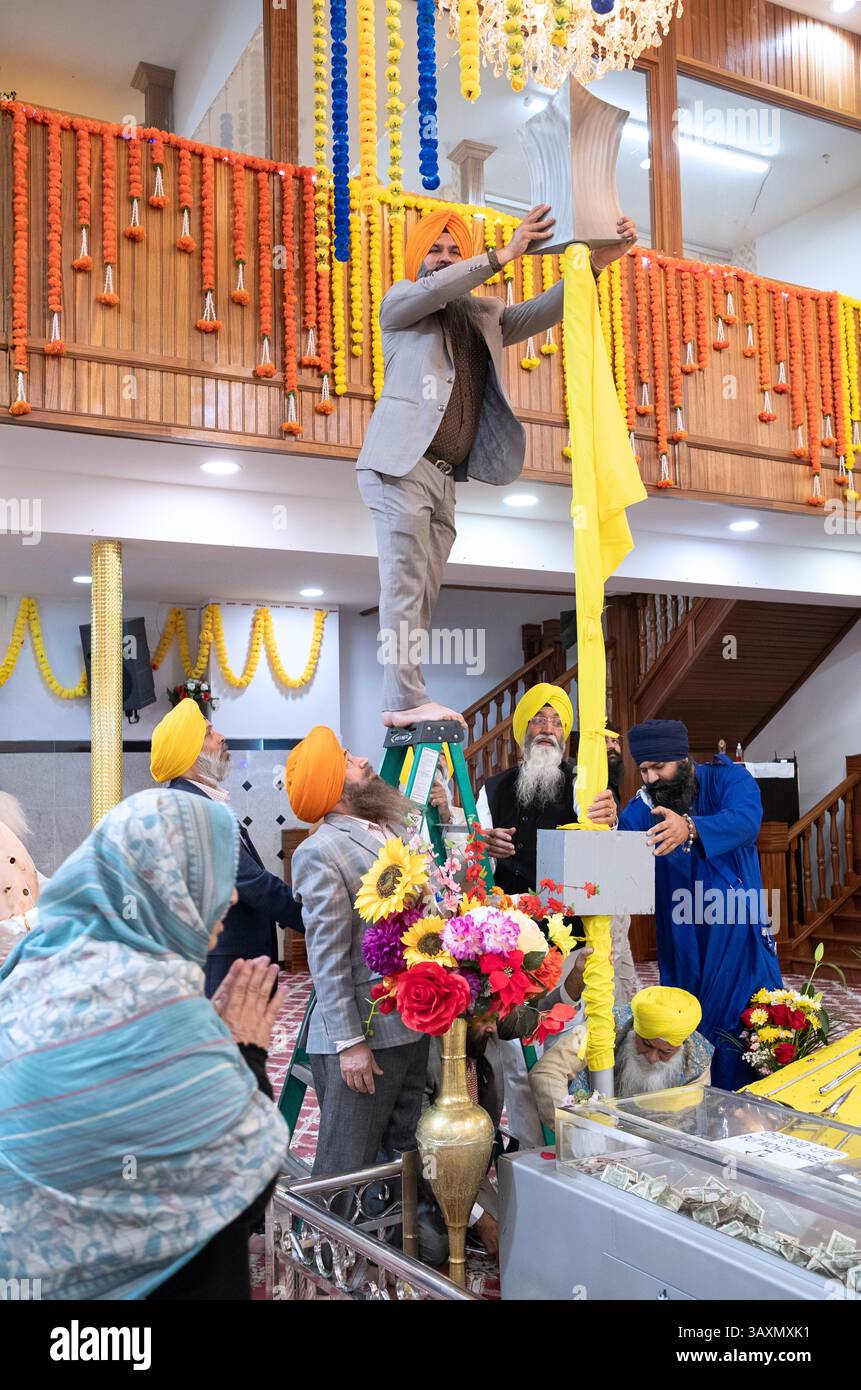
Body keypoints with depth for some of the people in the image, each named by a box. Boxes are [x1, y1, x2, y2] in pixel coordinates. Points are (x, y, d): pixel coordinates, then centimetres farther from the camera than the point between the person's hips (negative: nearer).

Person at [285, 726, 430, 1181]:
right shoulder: (320, 852, -13)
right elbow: (328, 960, -16)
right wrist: (349, 1042, -17)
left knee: (409, 1159, 16)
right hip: (364, 1033, -8)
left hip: (416, 1024, 8)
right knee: (345, 1168, 3)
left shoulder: (398, 825, 11)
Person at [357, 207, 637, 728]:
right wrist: (504, 254, -15)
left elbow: (541, 311, 12)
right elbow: (432, 289, -10)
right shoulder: (400, 303, 12)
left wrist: (597, 261, -1)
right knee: (405, 583, -15)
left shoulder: (483, 316, 24)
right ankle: (407, 698, -19)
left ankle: (399, 705, 1)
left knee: (423, 595, 1)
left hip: (446, 477, 6)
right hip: (403, 464, -6)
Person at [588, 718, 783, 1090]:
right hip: (681, 944, 2)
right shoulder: (643, 805, -6)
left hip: (739, 936, -1)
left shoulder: (728, 779, -10)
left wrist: (690, 829, -51)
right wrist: (610, 828, -46)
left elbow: (746, 820, -31)